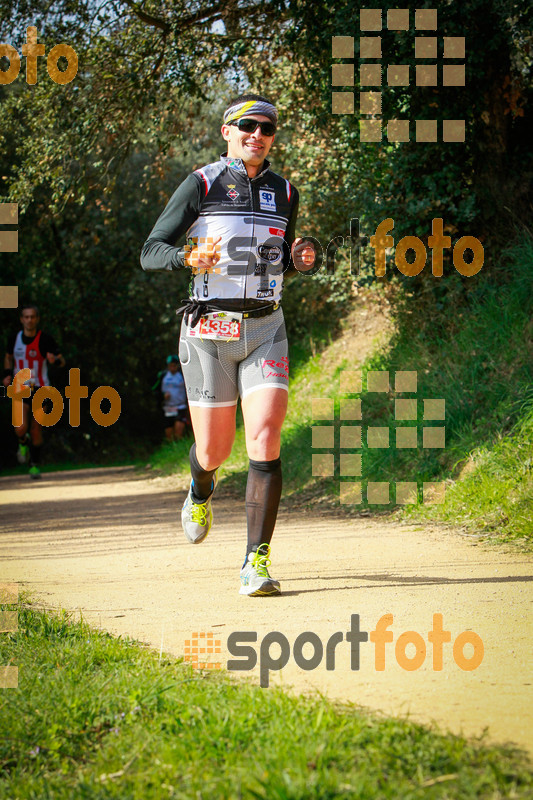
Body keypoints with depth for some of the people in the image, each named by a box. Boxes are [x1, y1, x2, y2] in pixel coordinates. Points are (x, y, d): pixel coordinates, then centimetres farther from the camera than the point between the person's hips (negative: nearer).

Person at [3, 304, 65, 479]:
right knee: (21, 428, -16)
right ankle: (23, 443, 20)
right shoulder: (14, 338, 1)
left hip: (40, 389, -1)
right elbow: (8, 356, 21)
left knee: (36, 430, 1)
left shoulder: (45, 339, -8)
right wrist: (7, 374, 4)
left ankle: (35, 465, 19)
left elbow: (62, 362, -5)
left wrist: (55, 359, -28)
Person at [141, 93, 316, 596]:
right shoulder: (201, 186, -3)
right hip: (209, 331, -2)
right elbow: (150, 253, -4)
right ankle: (201, 490, 44)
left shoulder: (284, 193, 10)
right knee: (214, 450, 5)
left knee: (265, 441, -16)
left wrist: (300, 259, 1)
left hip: (265, 330, 2)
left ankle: (256, 563, -13)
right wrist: (190, 259, -25)